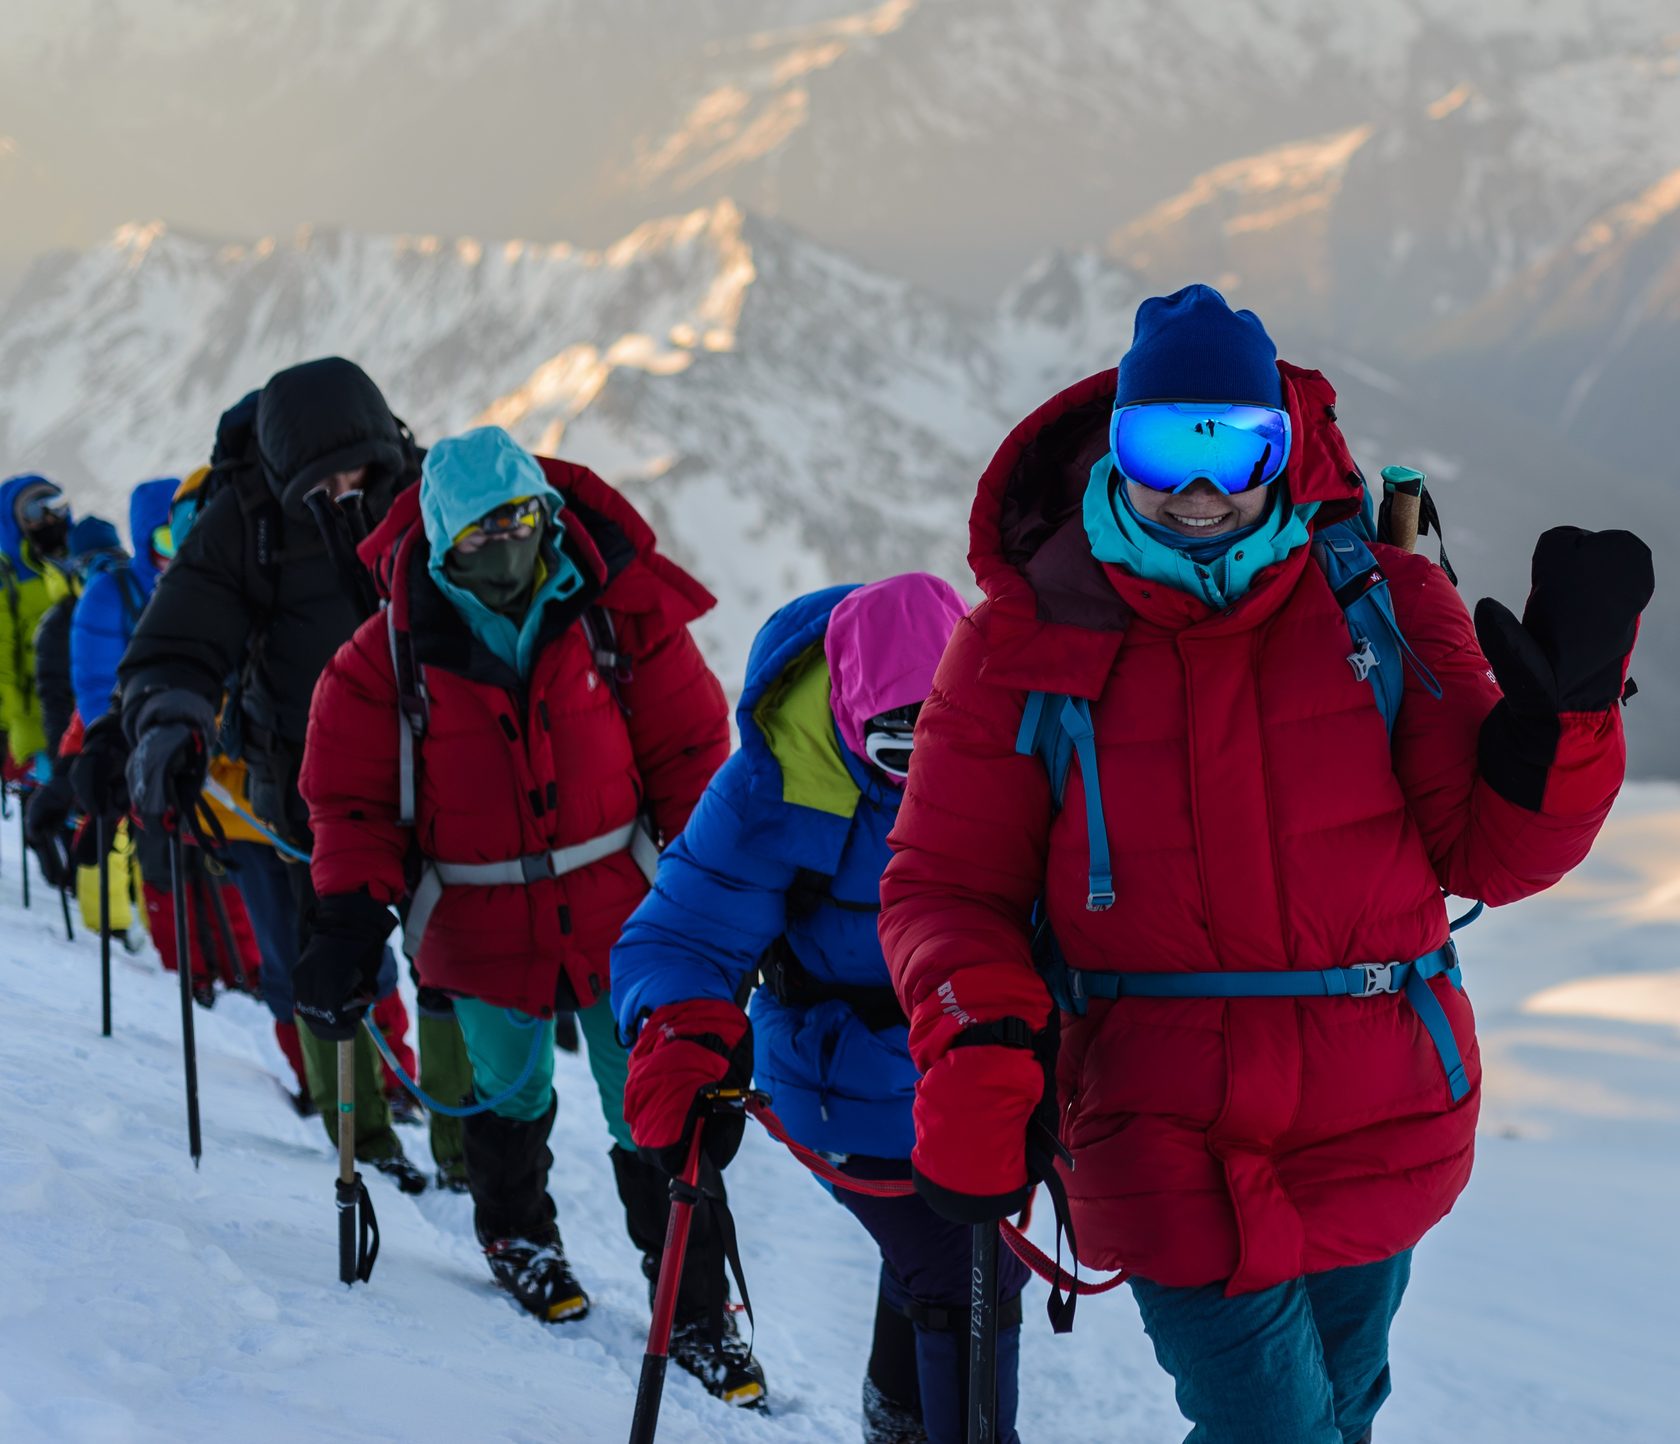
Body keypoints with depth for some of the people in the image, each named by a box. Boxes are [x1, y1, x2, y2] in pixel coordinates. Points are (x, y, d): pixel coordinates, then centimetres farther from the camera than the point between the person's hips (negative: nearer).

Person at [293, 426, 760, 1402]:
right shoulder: (393, 653, -8)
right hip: (483, 927, 0)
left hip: (619, 909, 0)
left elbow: (687, 751, 1)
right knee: (510, 1095, 18)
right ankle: (519, 1237, 46)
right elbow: (352, 797, -1)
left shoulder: (618, 615, -7)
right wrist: (354, 917, -10)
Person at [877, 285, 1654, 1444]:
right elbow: (945, 886, -3)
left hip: (1380, 1129, 3)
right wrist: (977, 1055, -21)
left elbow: (1491, 856, -3)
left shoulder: (1385, 607, -3)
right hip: (1168, 1145, -3)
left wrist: (1564, 712, -20)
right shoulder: (1029, 642, -7)